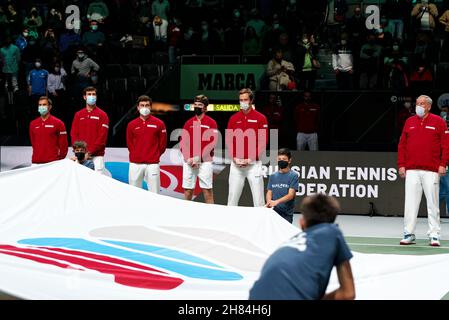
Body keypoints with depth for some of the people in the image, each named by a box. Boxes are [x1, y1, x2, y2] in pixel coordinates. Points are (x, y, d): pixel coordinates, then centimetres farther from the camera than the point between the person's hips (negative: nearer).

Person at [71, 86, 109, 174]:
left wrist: (90, 152, -12)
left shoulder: (102, 115, 3)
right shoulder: (78, 115, 14)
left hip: (97, 155, -3)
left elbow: (102, 136, -5)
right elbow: (74, 134, 9)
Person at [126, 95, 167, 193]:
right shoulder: (132, 125, 7)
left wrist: (154, 156, 9)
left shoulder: (159, 124, 2)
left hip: (152, 164, -2)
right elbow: (129, 143, 15)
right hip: (135, 164, 2)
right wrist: (137, 155, 10)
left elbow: (162, 144, 8)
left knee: (154, 194, -4)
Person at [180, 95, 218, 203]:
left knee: (207, 190, -5)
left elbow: (211, 143, -7)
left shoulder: (211, 123, 1)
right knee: (187, 190, 4)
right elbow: (183, 143, 10)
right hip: (189, 162, 4)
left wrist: (198, 158, -15)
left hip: (204, 162, -4)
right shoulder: (188, 123, 14)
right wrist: (188, 158, -7)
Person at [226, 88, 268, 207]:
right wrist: (235, 158, -5)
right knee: (233, 196, 5)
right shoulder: (233, 118, 9)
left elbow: (263, 142, -4)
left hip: (254, 164, -3)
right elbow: (228, 140, 9)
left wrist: (250, 159, -11)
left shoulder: (260, 118, 0)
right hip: (236, 164, 3)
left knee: (258, 197, -4)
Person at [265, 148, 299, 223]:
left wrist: (276, 202, -26)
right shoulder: (273, 176, 13)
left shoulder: (294, 176, -2)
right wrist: (269, 202, -13)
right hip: (273, 211, 3)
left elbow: (291, 195, -11)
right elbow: (269, 192, 11)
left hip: (286, 213, -3)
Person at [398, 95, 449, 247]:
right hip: (411, 170, 3)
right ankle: (409, 234, 4)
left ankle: (434, 235, 4)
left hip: (431, 171, -3)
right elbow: (402, 145, 13)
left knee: (432, 203, 0)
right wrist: (401, 164, 5)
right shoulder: (409, 122, 13)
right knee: (410, 203, 0)